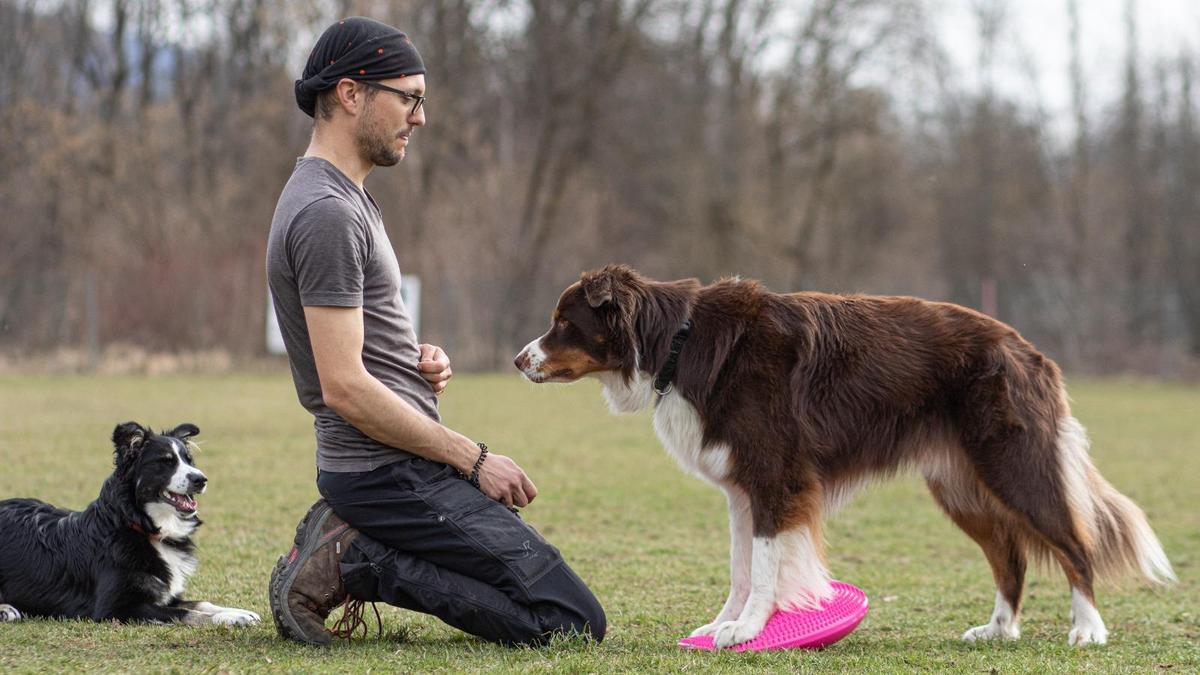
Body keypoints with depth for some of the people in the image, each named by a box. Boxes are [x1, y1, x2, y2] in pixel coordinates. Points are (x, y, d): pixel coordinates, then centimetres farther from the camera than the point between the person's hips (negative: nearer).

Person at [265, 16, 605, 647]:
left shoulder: (340, 197, 15)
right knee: (575, 621, -12)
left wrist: (422, 360, 6)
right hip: (391, 471, -10)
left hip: (392, 466, 10)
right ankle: (356, 564, -9)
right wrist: (473, 459, -15)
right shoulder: (327, 214, -18)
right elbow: (344, 388, -22)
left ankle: (350, 545, 11)